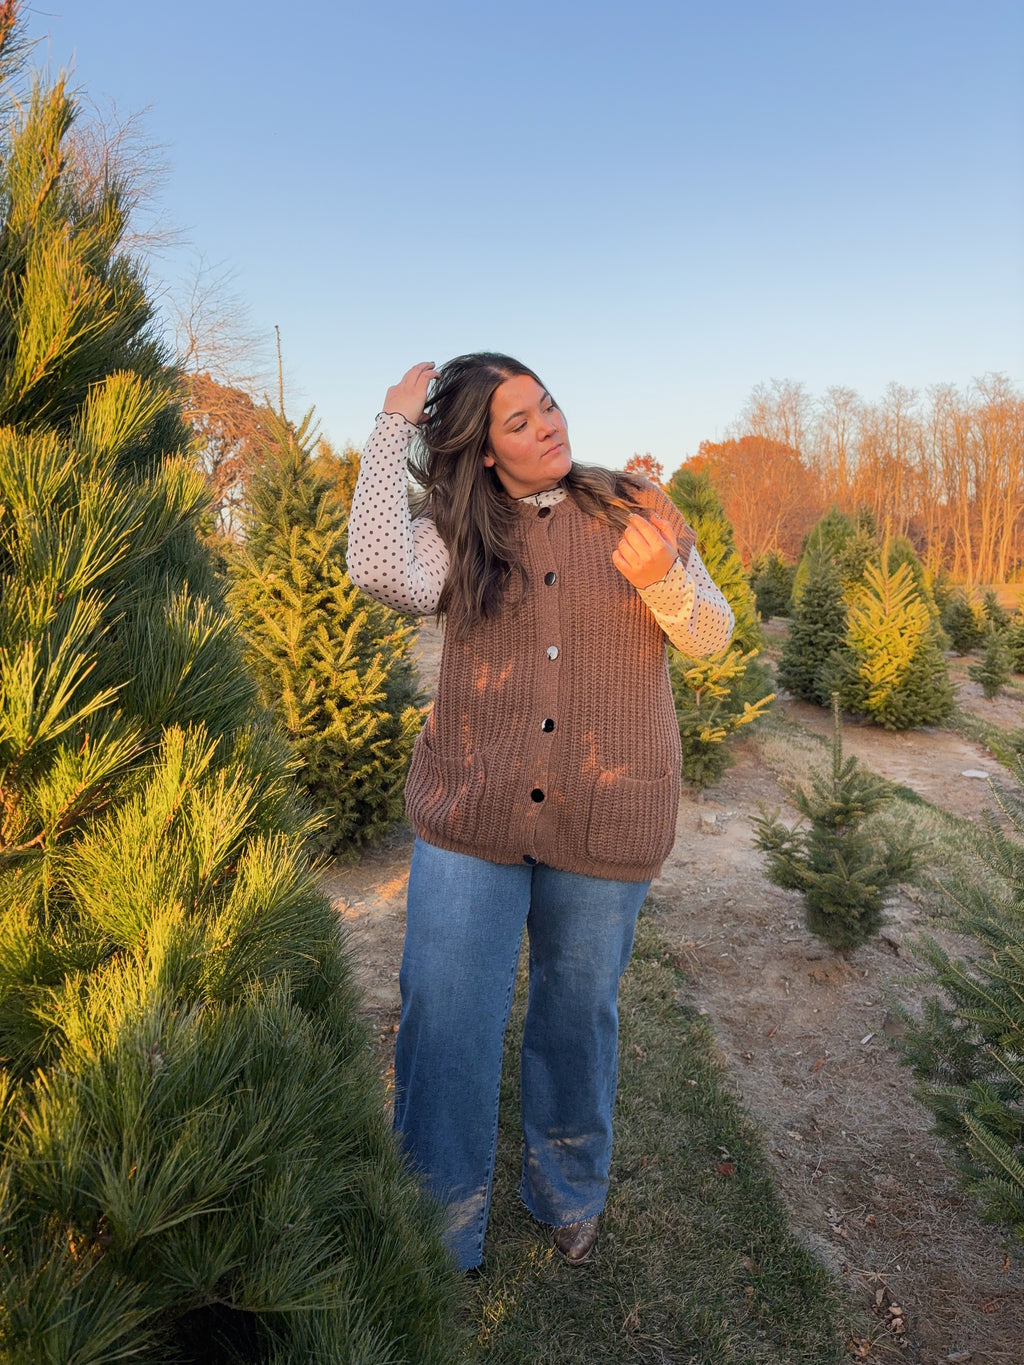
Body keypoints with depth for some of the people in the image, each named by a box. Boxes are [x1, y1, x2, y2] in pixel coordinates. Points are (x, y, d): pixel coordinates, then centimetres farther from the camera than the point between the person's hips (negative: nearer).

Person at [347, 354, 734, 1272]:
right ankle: (439, 1241, 27)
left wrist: (663, 577, -18)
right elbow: (384, 573, -22)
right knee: (444, 1024, 3)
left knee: (579, 1013, 16)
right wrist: (395, 426, -12)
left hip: (606, 819, 1)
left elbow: (712, 638, 4)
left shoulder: (634, 511, 2)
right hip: (471, 816, 0)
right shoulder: (457, 532, 0)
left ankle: (569, 1194, 44)